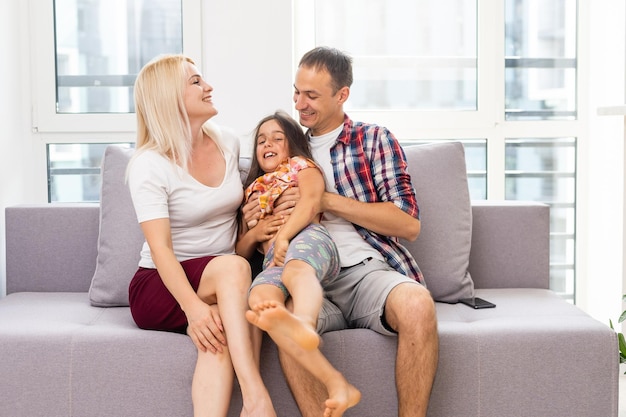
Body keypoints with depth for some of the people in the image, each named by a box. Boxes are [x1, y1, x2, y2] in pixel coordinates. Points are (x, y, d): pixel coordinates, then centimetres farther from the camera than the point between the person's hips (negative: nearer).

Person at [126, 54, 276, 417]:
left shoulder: (229, 145, 7)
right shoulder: (149, 165, -11)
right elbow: (161, 248, -20)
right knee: (233, 268, -35)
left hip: (222, 285, 4)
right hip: (161, 287, -4)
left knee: (221, 327, -33)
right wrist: (194, 307, -35)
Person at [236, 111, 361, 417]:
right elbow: (240, 252, 34)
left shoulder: (301, 165, 25)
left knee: (296, 268, -41)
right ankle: (337, 385, -52)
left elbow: (311, 199, 1)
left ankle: (304, 323, -79)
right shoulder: (252, 191, 38)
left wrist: (284, 235, -14)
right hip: (273, 262, 2)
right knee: (260, 296, -35)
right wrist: (254, 234, 11)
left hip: (308, 237, -2)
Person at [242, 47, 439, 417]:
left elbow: (409, 224, 1)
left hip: (367, 271, -1)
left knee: (417, 305, -36)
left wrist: (327, 200, -5)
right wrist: (256, 226, 3)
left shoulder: (374, 139, 13)